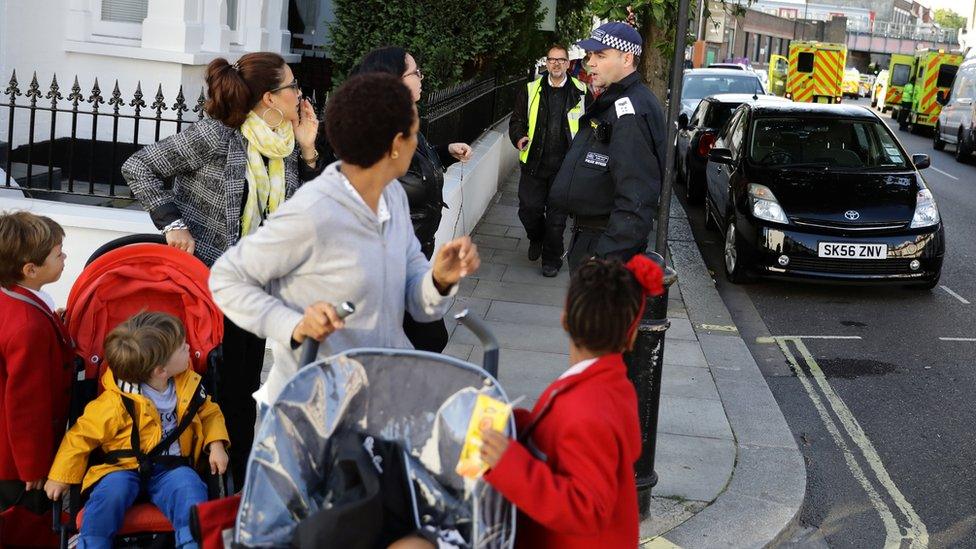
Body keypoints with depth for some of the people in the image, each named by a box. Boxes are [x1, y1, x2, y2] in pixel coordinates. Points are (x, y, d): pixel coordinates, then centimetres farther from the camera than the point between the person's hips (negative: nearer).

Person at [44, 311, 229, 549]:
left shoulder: (189, 386, 1)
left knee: (190, 486, -28)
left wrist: (216, 445, 0)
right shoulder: (116, 403, -14)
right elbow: (81, 436, -5)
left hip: (171, 469, 3)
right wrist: (60, 477, -1)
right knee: (112, 489, -32)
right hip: (125, 468, -2)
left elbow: (209, 413, 18)